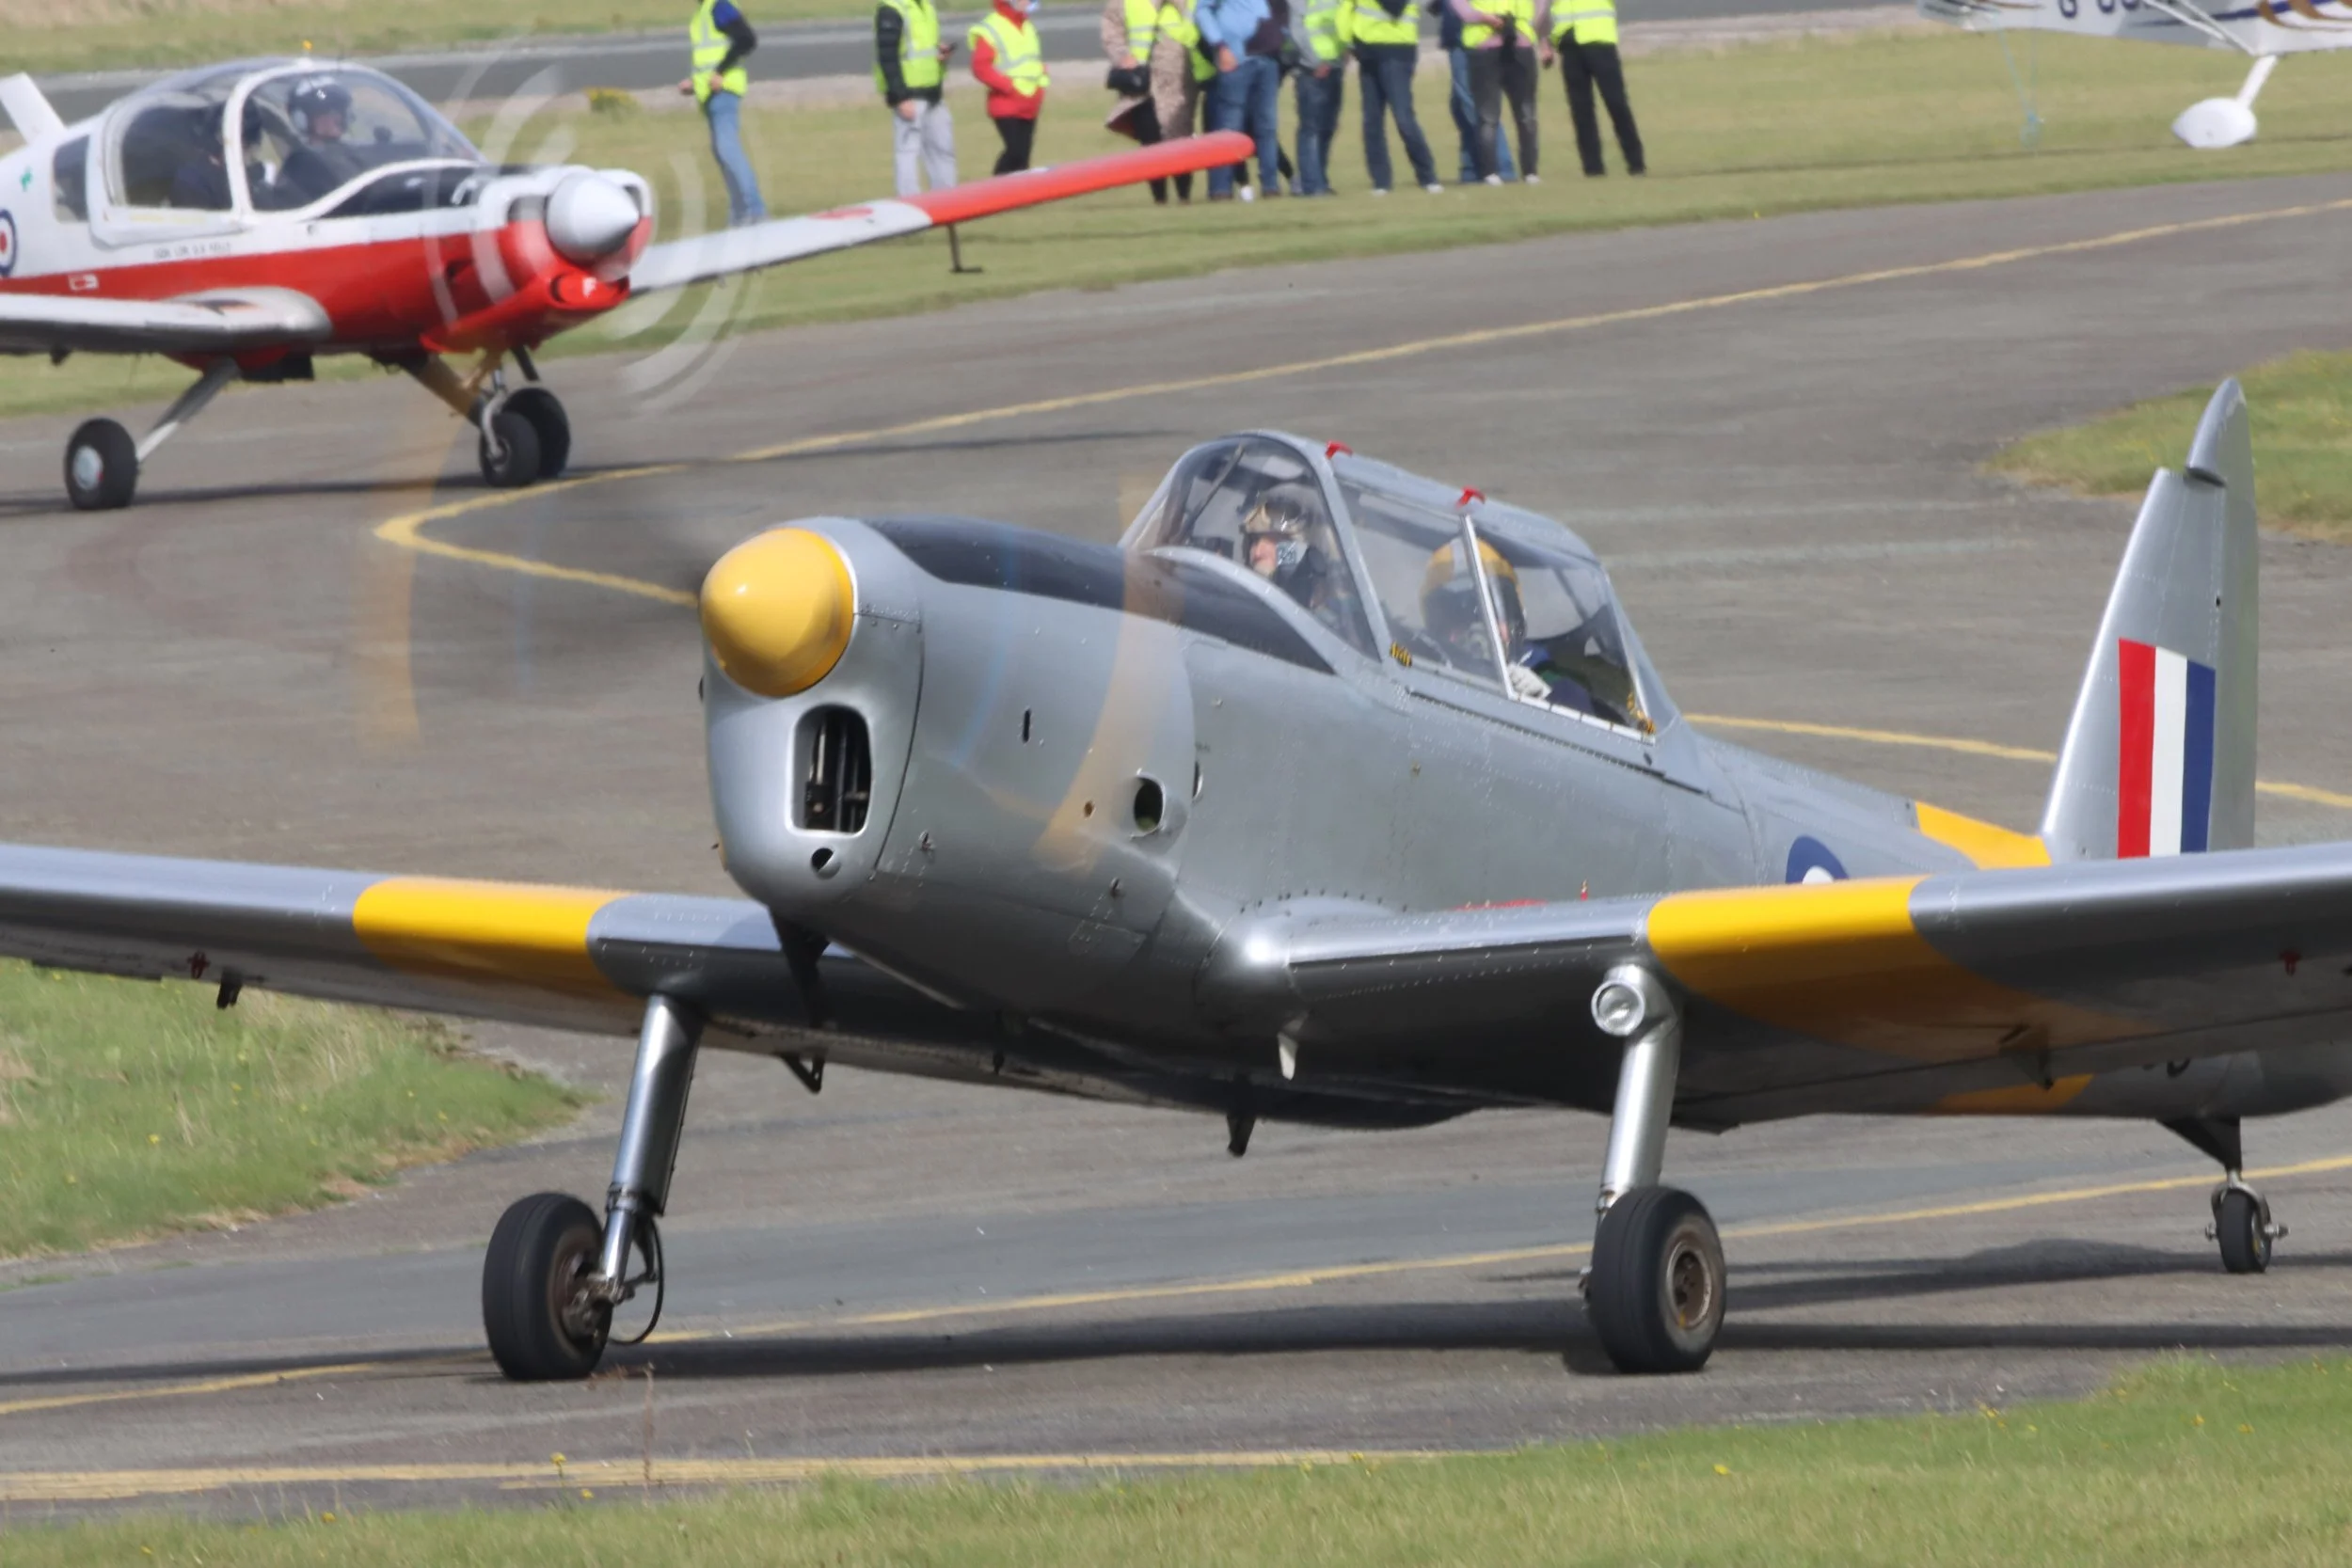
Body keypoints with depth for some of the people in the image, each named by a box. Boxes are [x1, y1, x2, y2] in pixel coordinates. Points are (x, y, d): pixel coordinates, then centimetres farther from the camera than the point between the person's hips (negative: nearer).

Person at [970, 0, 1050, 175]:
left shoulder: (1028, 27, 14)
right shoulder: (991, 29, -13)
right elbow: (981, 67, -18)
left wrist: (1041, 82, 6)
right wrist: (1010, 86, -21)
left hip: (1029, 105, 8)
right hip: (1006, 105, -8)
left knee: (1024, 152, 7)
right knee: (1016, 151, -16)